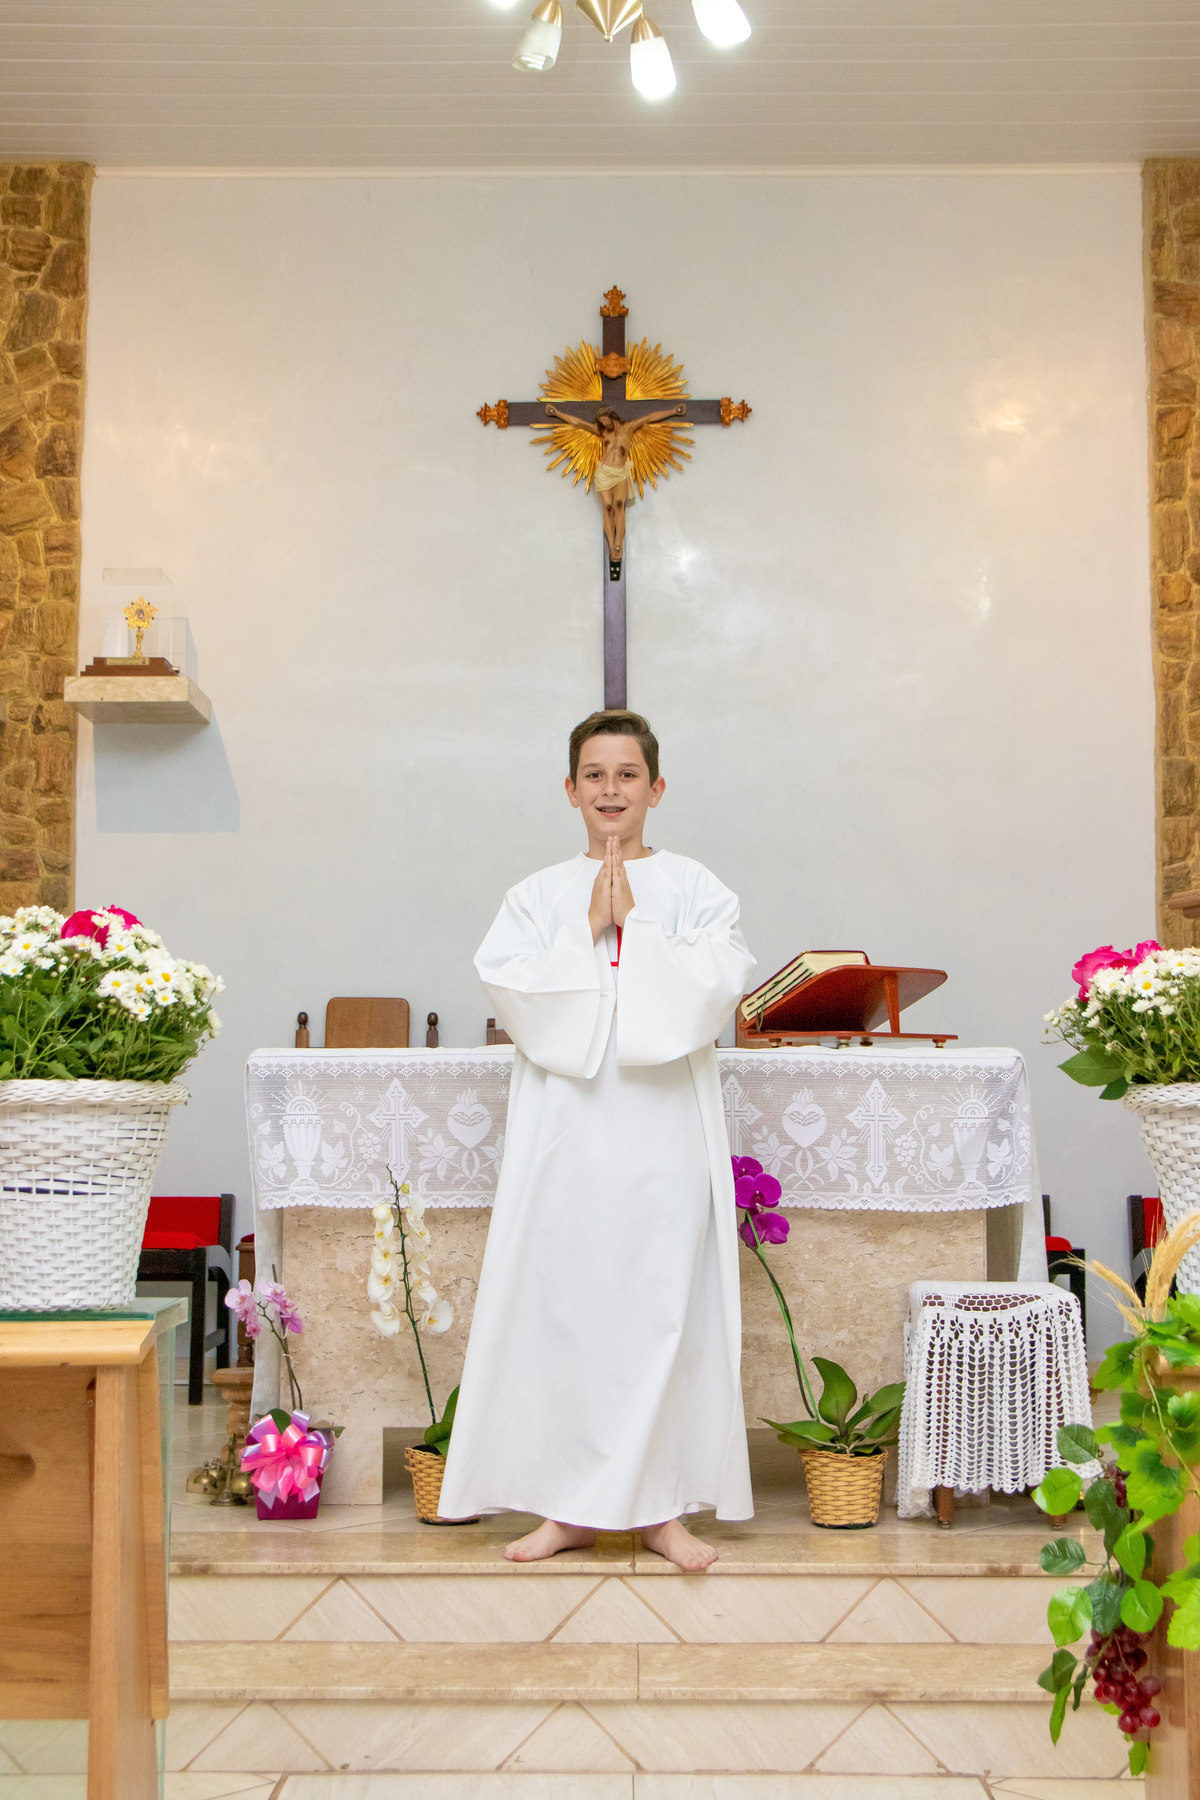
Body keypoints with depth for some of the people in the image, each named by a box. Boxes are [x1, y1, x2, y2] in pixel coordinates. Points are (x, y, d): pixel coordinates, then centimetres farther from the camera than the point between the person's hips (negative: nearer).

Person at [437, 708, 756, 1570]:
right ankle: (569, 1506, 13)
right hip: (566, 1133, 1)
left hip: (665, 1134, -1)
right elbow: (512, 991, -4)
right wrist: (588, 929, -8)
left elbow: (712, 991, -8)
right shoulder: (538, 897, 10)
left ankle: (661, 1505, 11)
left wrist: (634, 924, -8)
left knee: (664, 1306, 0)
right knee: (560, 1306, 1)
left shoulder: (697, 892, 6)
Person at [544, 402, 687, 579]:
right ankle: (612, 548, -18)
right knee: (608, 507, -12)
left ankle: (618, 545, -32)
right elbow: (577, 421, 22)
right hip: (603, 473, 2)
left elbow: (650, 418, 13)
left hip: (621, 475, -2)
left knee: (619, 504, -23)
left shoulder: (627, 428, 12)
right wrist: (557, 413, 26)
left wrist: (673, 411, 12)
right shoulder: (601, 431, 17)